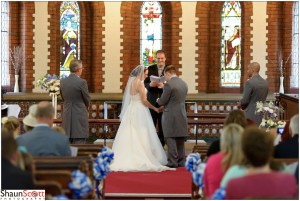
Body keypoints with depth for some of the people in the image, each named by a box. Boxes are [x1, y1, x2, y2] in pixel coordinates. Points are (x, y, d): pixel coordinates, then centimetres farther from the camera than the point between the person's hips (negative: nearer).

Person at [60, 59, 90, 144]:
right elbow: (87, 100, -3)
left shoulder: (63, 82, 5)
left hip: (67, 118, 6)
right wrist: (86, 109, 18)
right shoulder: (82, 82, -13)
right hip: (80, 117, -6)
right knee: (79, 144, -4)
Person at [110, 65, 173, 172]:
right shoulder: (139, 83, -12)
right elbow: (144, 101, -13)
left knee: (129, 136, 7)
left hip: (130, 111, 8)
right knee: (141, 137, -4)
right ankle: (142, 160, -5)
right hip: (139, 112, -8)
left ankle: (126, 159, 5)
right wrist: (154, 108, -2)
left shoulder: (130, 83, 11)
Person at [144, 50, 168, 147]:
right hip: (152, 102, 1)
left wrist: (163, 86, -25)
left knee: (162, 128, 6)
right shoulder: (150, 69, 5)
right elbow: (145, 84, 2)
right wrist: (150, 84, -19)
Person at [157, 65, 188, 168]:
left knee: (171, 139, -1)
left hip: (170, 116, -7)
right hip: (182, 115, 7)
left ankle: (172, 162, -3)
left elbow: (162, 101, -13)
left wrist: (158, 100, 11)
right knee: (180, 140, 13)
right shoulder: (184, 84, 9)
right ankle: (181, 161, 18)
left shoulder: (169, 84, -15)